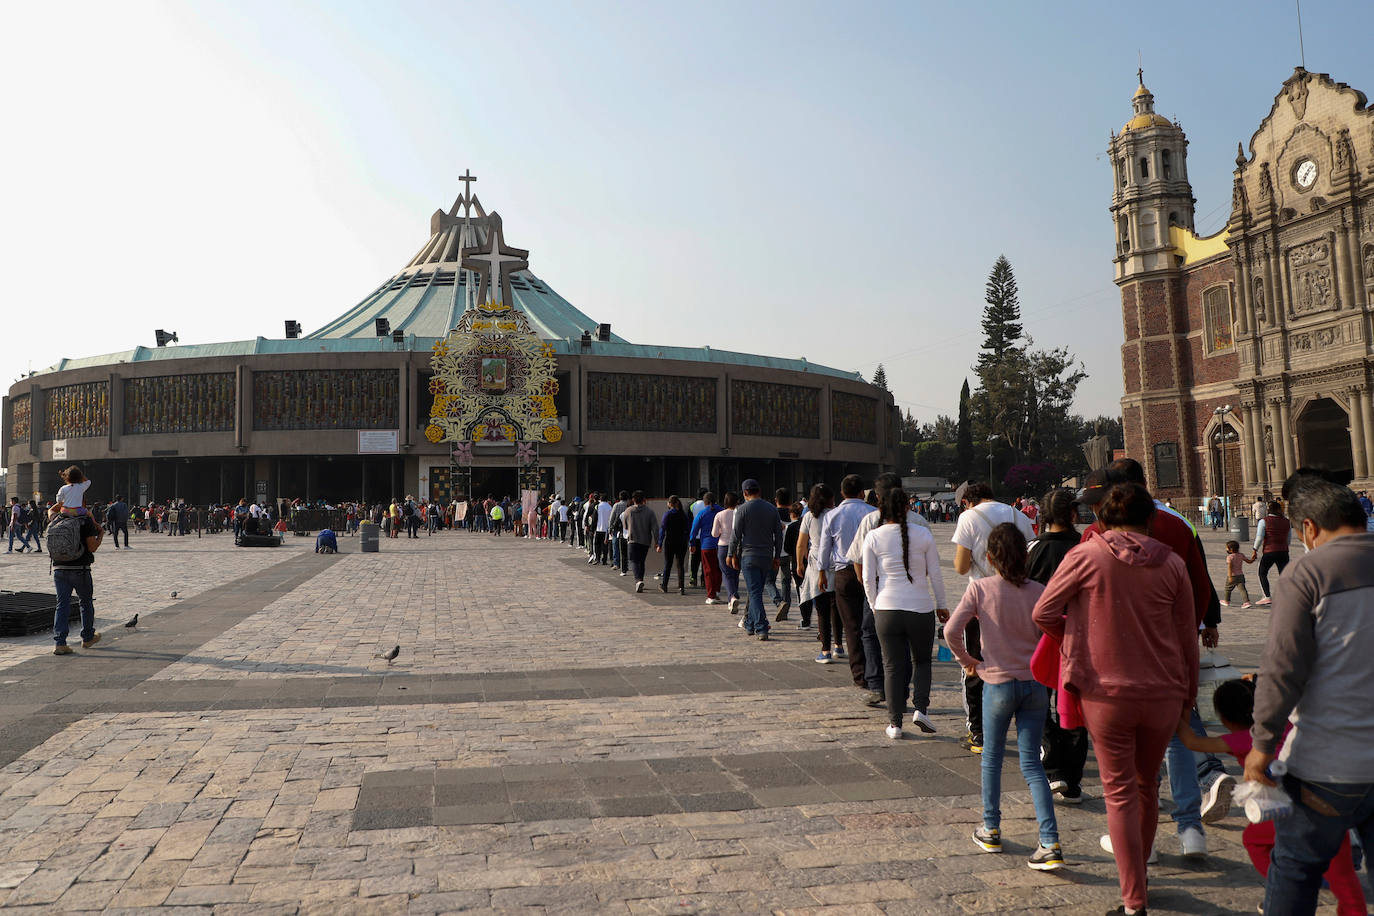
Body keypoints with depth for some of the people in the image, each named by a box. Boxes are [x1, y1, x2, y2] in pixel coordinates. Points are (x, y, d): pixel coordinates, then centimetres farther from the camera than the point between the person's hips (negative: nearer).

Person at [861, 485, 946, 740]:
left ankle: (895, 723, 13)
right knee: (922, 661, 19)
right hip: (921, 608, 0)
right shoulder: (923, 534, -4)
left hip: (887, 609, 0)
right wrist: (941, 605, 13)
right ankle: (921, 708, 3)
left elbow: (868, 578, -2)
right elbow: (935, 574, 1)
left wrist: (874, 606, 12)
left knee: (892, 666, 10)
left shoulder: (873, 537, -4)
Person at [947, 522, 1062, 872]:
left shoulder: (980, 588, -10)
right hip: (1036, 683, 2)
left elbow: (951, 630, -16)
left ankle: (991, 831, 28)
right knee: (1032, 763, 9)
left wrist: (966, 659, 1)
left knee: (992, 758, 17)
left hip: (998, 682, -2)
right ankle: (1051, 845, 1)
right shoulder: (1039, 591, -4)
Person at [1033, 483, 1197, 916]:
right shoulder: (1171, 563, -1)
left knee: (1120, 791, 5)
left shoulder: (1086, 555, -8)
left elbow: (1043, 613, -8)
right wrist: (1189, 693, 17)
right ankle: (1138, 866, 40)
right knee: (1147, 784, 22)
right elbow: (1187, 636, 5)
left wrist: (1076, 639, 11)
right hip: (1163, 693, 3)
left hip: (1106, 693, -3)